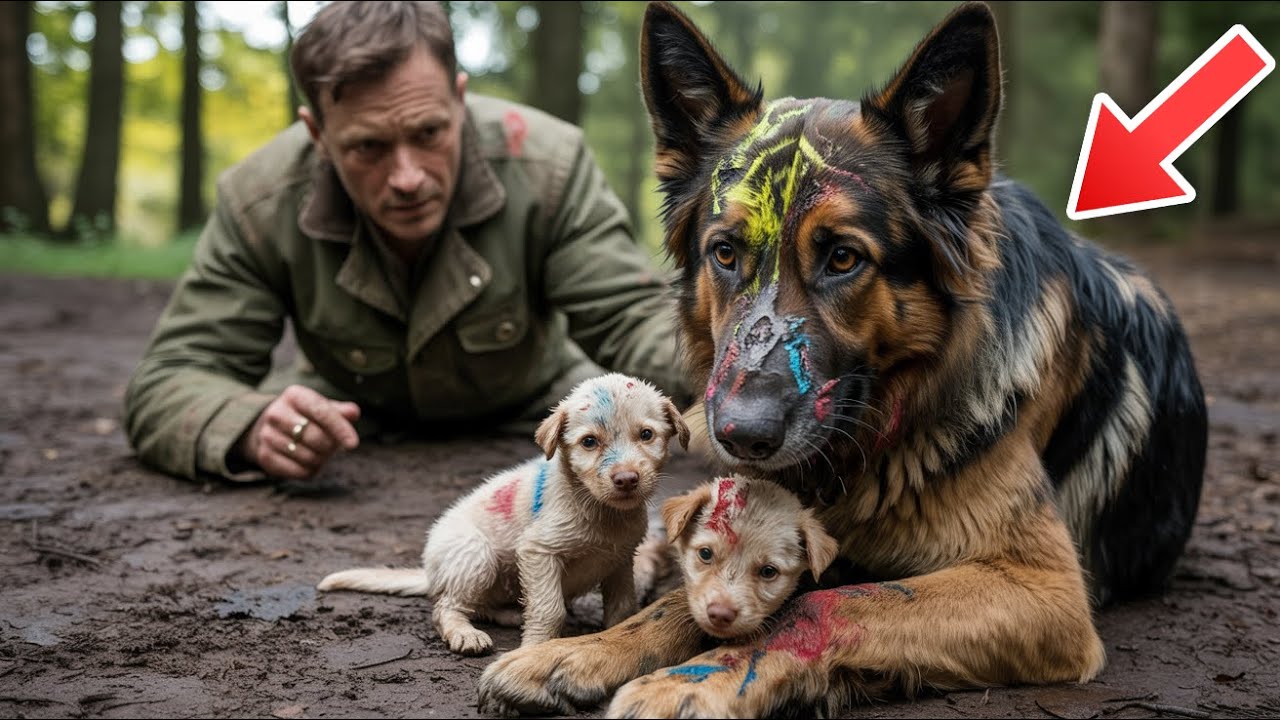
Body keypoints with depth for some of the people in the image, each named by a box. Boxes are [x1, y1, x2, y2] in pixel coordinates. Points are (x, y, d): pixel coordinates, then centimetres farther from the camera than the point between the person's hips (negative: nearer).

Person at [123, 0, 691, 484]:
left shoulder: (548, 165, -32)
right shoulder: (258, 203, -30)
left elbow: (631, 319, -29)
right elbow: (165, 385, -29)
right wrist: (251, 430, -54)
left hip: (529, 406, 2)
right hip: (353, 411, -1)